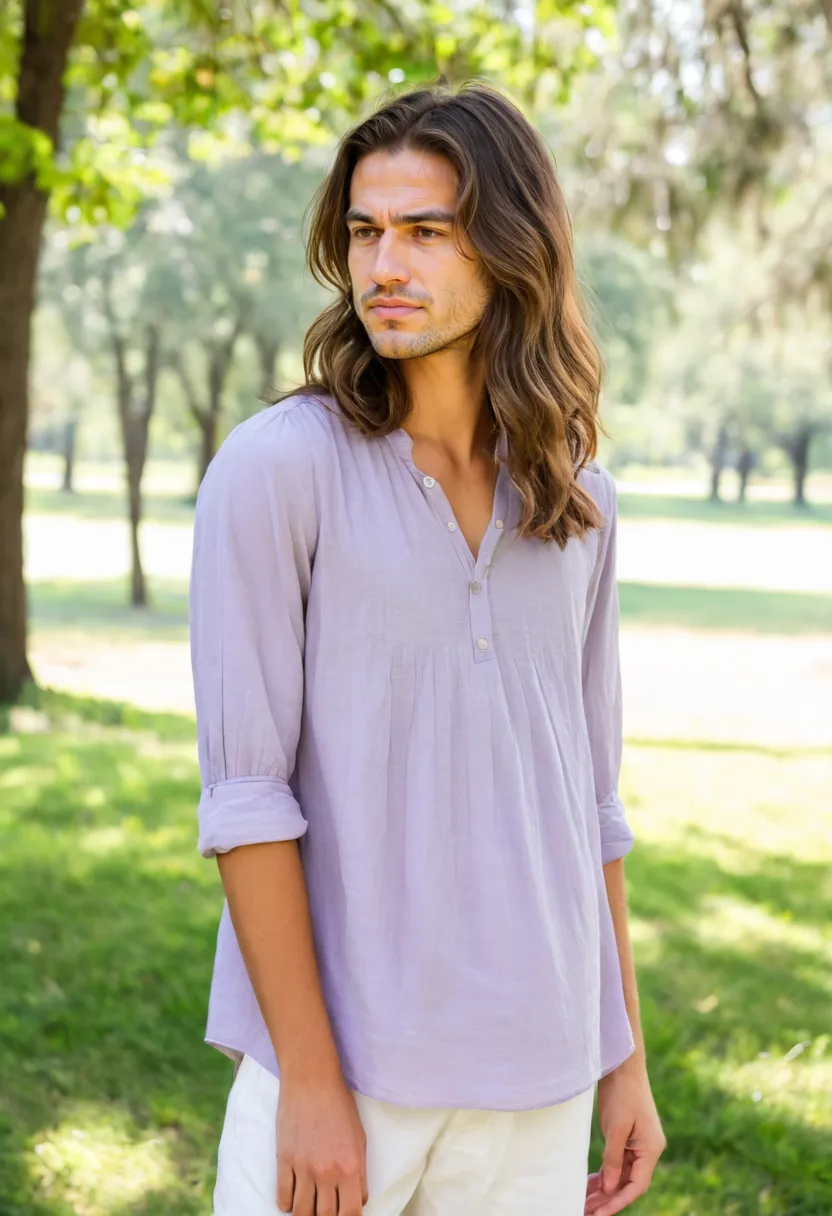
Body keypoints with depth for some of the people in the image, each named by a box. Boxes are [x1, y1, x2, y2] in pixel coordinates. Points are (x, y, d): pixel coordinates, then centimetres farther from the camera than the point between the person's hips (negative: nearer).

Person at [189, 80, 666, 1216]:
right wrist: (309, 1079, -13)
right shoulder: (274, 467, -10)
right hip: (341, 1048, -4)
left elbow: (586, 790, 11)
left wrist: (626, 1056, 11)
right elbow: (243, 787, -11)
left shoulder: (577, 502, 5)